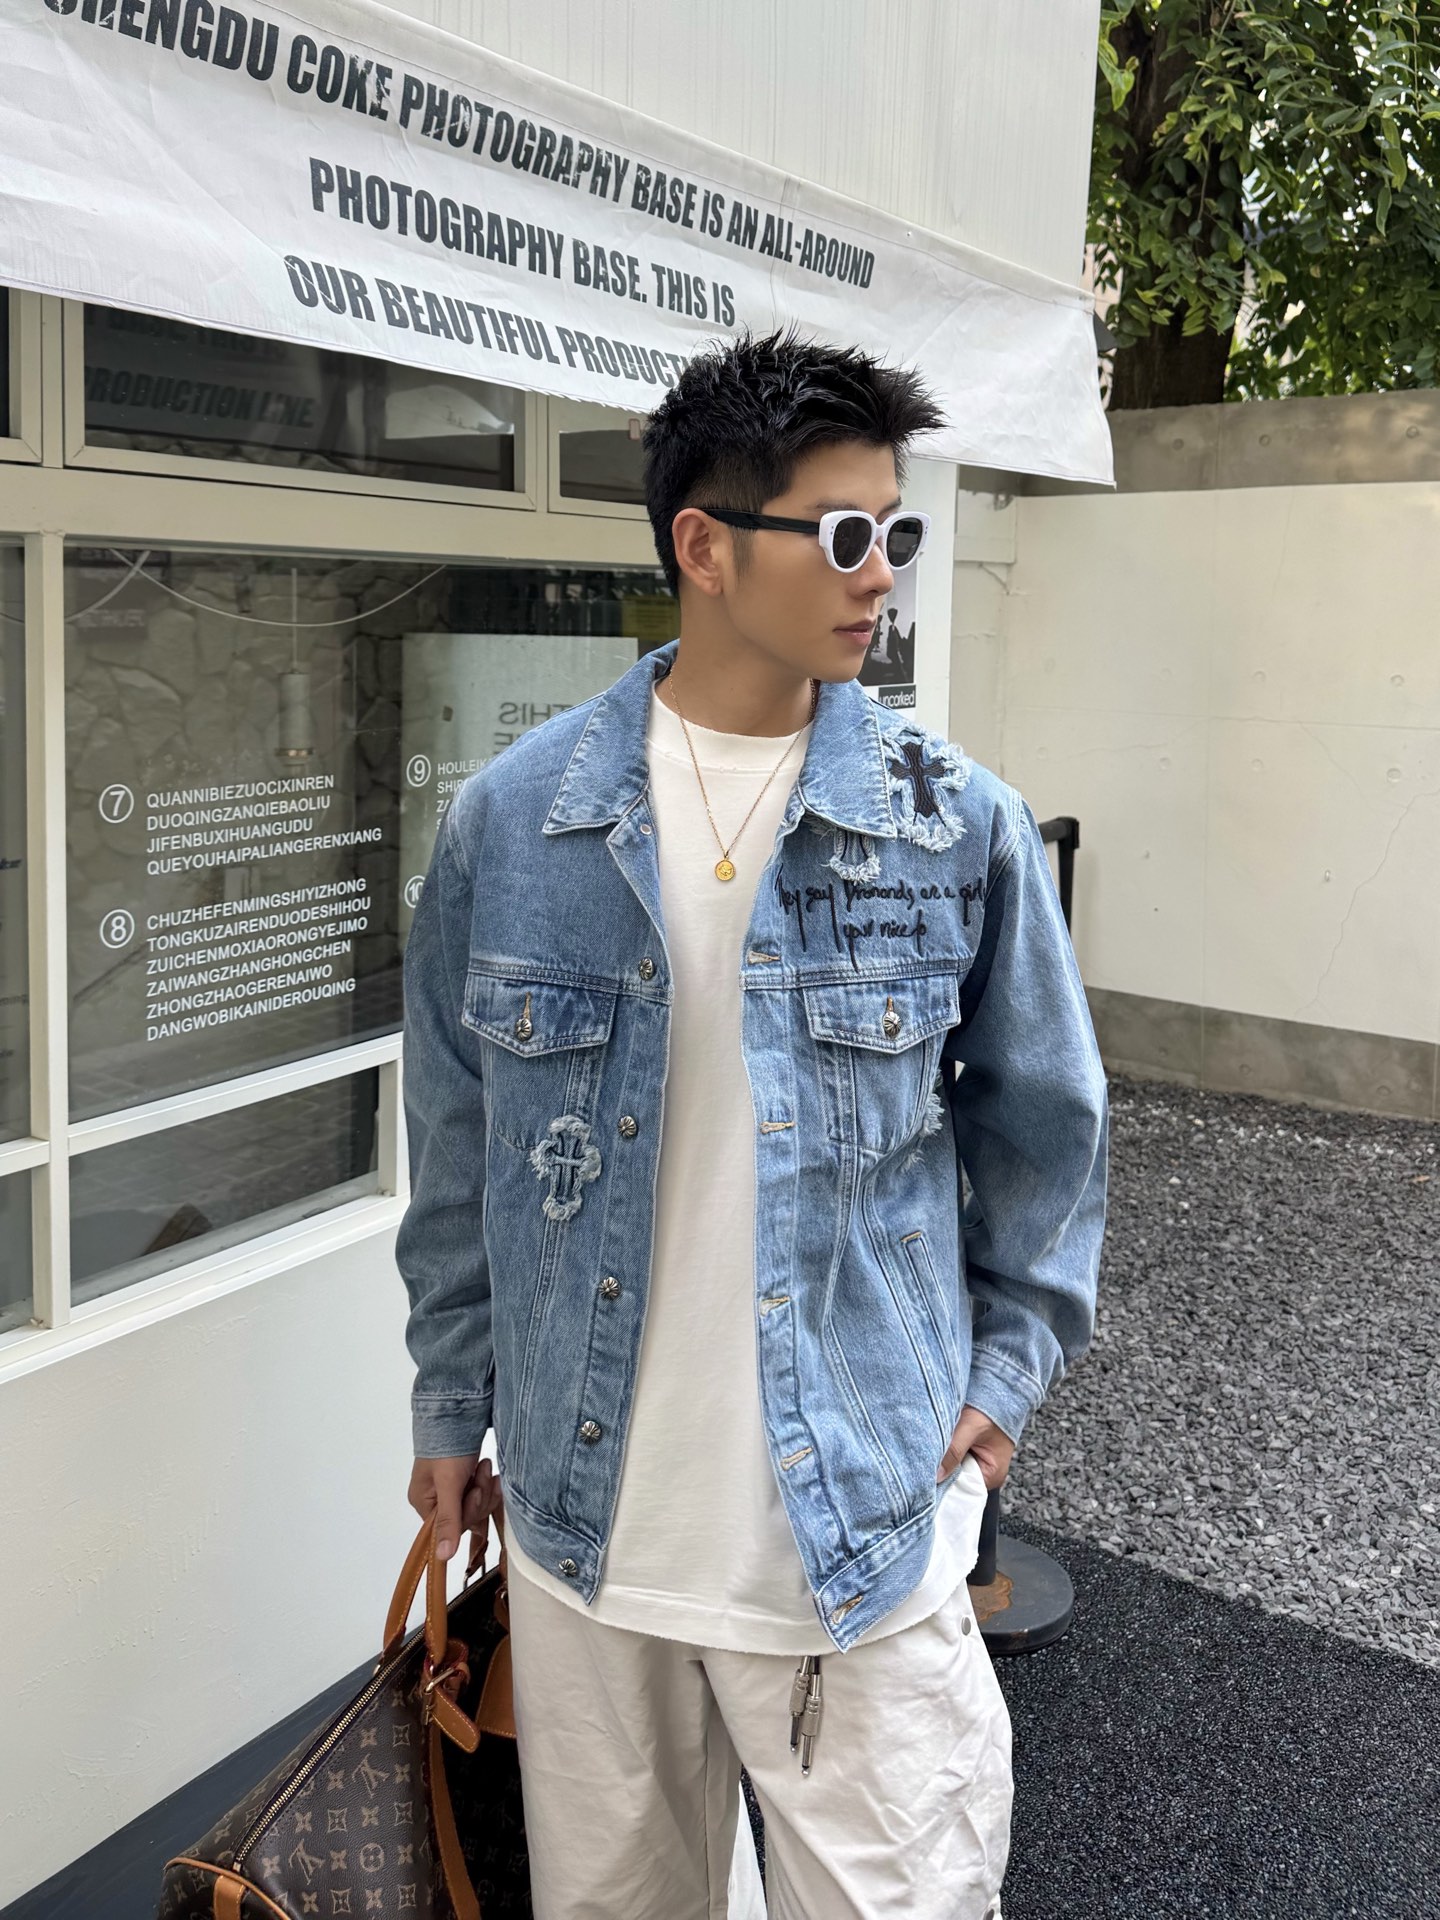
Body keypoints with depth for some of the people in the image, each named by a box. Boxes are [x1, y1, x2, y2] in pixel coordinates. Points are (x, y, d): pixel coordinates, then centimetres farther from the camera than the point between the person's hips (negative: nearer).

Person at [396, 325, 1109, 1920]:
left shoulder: (959, 825, -7)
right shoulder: (508, 823, -6)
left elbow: (1040, 1125, 4)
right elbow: (457, 1147, 3)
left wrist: (1008, 1366, 3)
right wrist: (451, 1408, 9)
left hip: (866, 1516, -1)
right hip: (581, 1507, 2)